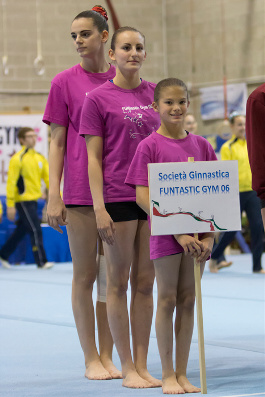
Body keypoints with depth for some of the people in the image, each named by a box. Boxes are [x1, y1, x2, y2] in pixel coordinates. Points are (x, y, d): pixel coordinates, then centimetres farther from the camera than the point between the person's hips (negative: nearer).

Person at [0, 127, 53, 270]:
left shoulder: (40, 158, 10)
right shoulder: (17, 159, -11)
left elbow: (48, 178, 11)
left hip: (33, 199, 7)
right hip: (23, 200, -7)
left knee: (21, 231, 14)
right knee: (35, 230, -10)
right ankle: (41, 262, -7)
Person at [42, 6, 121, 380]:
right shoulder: (64, 82, 0)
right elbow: (57, 142, 0)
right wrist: (54, 195, -7)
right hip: (80, 191, -2)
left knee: (112, 277, 7)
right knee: (85, 275, 3)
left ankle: (108, 356, 15)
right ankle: (91, 359, 11)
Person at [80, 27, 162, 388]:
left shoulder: (155, 94, 9)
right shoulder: (98, 98, -3)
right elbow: (94, 157, -4)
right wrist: (99, 208, -11)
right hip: (117, 197, -4)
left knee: (145, 283, 7)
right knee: (118, 283, 3)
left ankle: (143, 365, 13)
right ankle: (127, 367, 9)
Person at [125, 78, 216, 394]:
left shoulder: (201, 145, 6)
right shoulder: (149, 146, -6)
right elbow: (142, 196, -11)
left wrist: (209, 237, -4)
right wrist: (178, 232, -17)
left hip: (196, 235, 4)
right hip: (165, 233, -4)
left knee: (188, 300, 7)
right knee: (167, 300, 1)